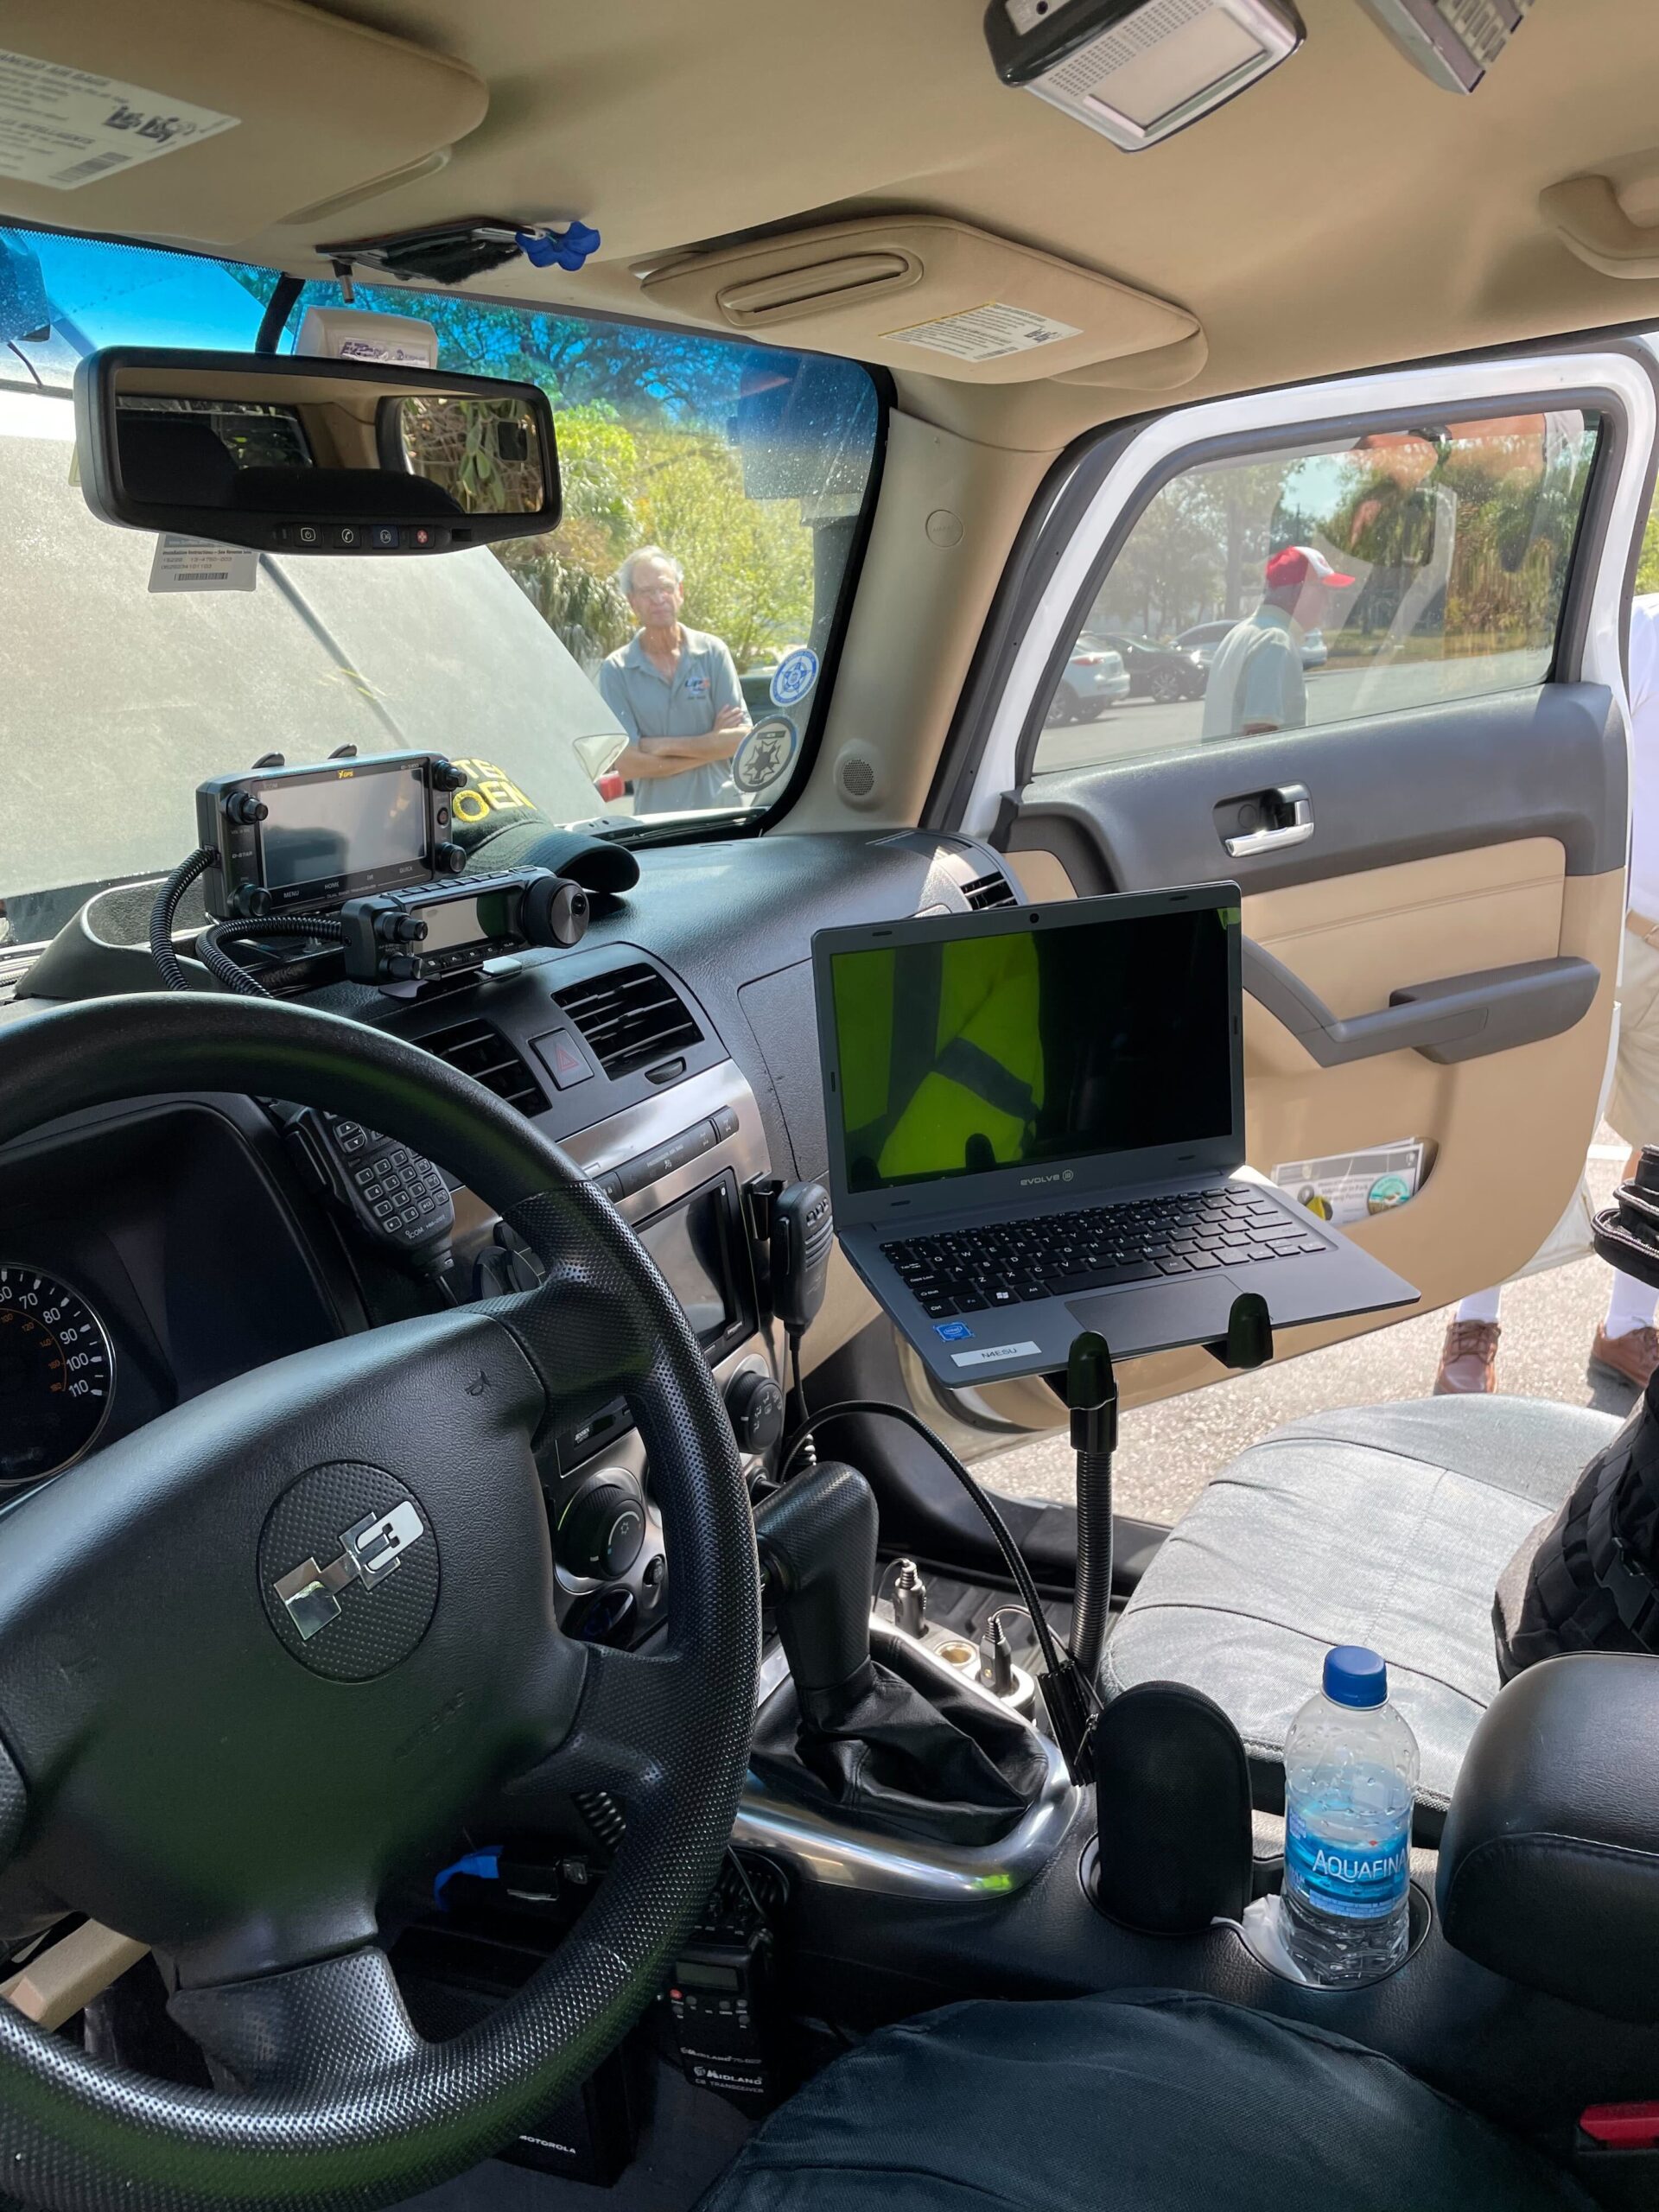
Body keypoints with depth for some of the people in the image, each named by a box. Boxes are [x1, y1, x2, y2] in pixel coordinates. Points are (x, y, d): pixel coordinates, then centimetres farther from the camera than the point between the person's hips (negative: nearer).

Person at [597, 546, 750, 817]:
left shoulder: (712, 652, 2)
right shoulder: (616, 671, -2)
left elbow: (741, 738, -4)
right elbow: (627, 763, -10)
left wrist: (665, 746, -10)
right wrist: (711, 745, -8)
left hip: (722, 808, 1)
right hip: (656, 822, -1)